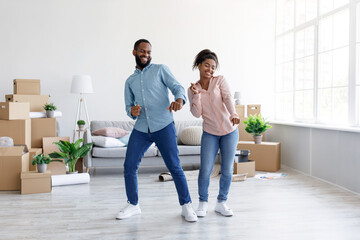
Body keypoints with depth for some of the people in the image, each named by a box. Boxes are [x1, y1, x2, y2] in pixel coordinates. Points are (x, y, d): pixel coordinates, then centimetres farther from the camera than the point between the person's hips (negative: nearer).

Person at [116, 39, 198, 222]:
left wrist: (179, 100, -30)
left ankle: (186, 206, 10)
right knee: (129, 166, 1)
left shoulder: (160, 70, 6)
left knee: (174, 167, -5)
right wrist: (132, 111, -9)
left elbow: (177, 86, -6)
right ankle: (133, 205, 19)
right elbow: (128, 106, 17)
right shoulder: (130, 81, 17)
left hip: (164, 127, -4)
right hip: (140, 129, 4)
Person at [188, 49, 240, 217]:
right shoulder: (193, 89, 4)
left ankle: (221, 203, 22)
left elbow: (228, 98, -17)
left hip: (229, 131, 0)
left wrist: (233, 114, -36)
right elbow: (197, 114, -5)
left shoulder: (220, 81, 0)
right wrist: (196, 95, -17)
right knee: (205, 169, -7)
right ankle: (203, 203, 13)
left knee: (227, 170, 3)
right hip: (210, 133, 0)